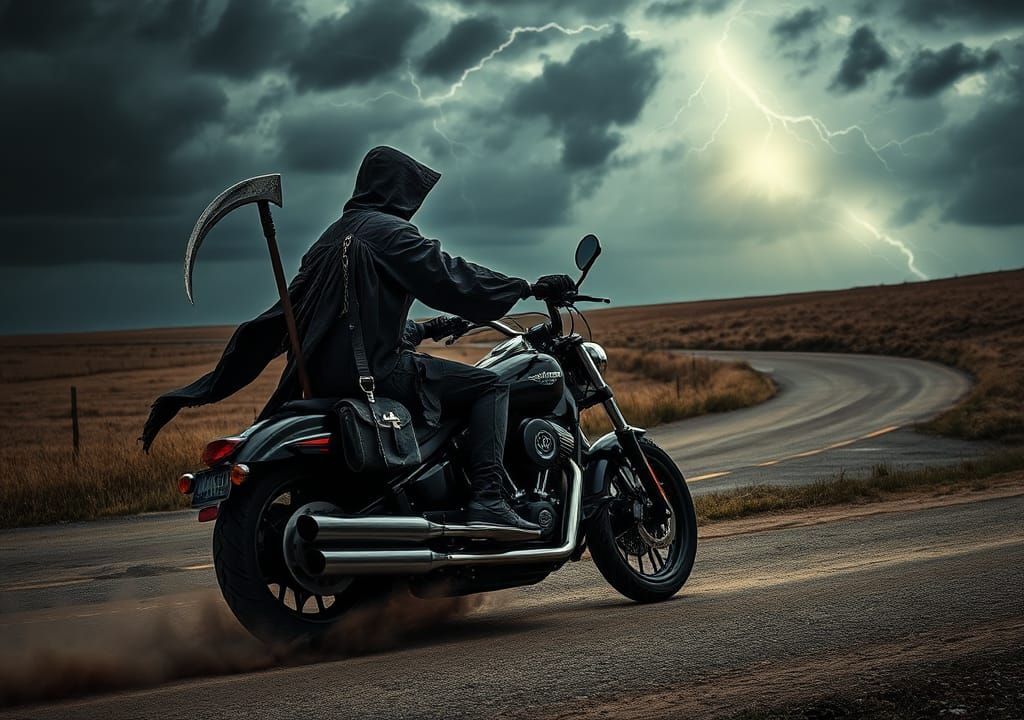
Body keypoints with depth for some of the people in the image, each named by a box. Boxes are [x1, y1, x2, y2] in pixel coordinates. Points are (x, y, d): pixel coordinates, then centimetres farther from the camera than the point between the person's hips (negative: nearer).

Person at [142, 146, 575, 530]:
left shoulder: (332, 236, 22)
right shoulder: (389, 230, -4)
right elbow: (450, 278, -10)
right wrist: (530, 288, -2)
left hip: (321, 374, 9)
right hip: (373, 369, -9)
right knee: (488, 386, -6)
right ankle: (487, 498, -22)